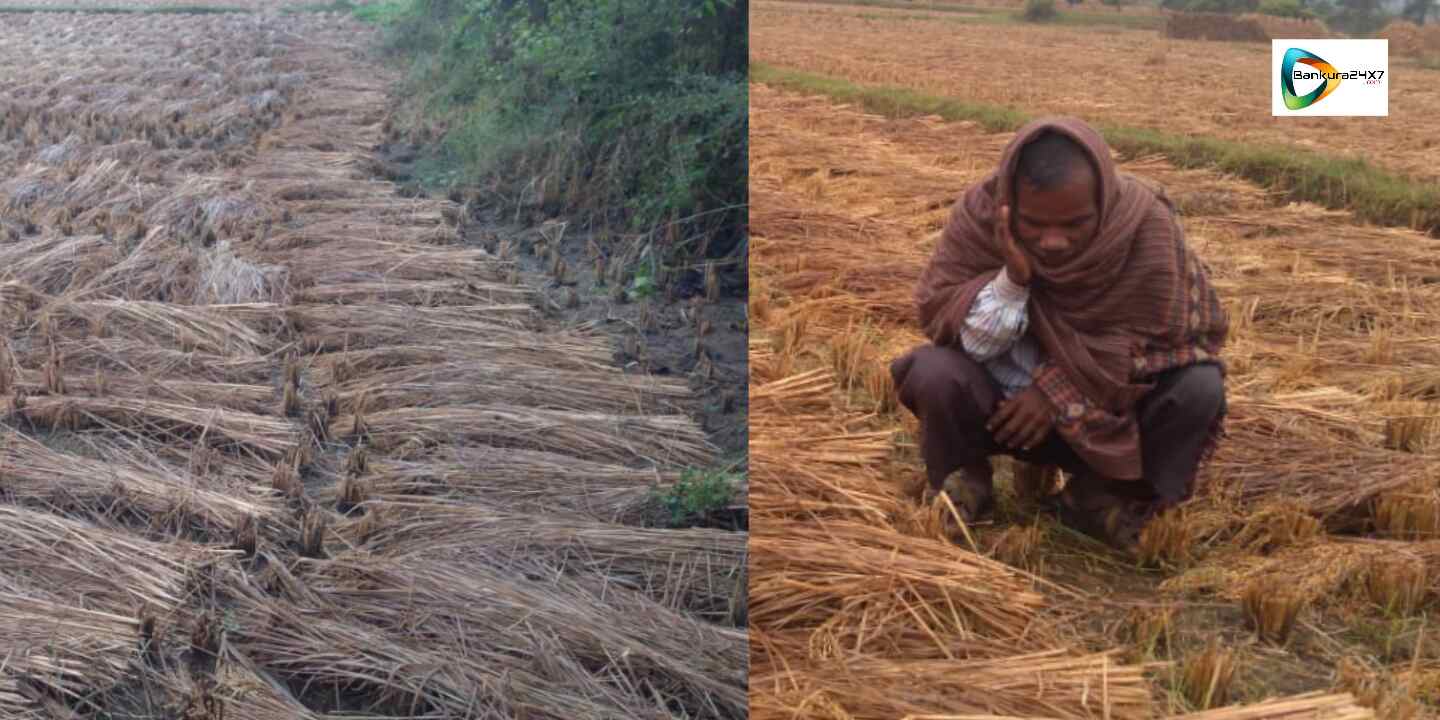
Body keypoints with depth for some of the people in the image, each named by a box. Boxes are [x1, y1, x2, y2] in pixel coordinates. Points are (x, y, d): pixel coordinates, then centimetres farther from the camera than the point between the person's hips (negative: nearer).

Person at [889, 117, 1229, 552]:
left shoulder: (1146, 225, -20)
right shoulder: (980, 214, -18)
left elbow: (1148, 341, -18)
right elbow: (938, 320, -19)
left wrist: (1056, 391, -25)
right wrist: (1011, 280, -36)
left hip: (1108, 414, 1)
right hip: (1007, 406, 0)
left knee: (1200, 388, -25)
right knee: (935, 374, -30)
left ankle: (1101, 498, -3)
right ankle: (961, 490, 0)